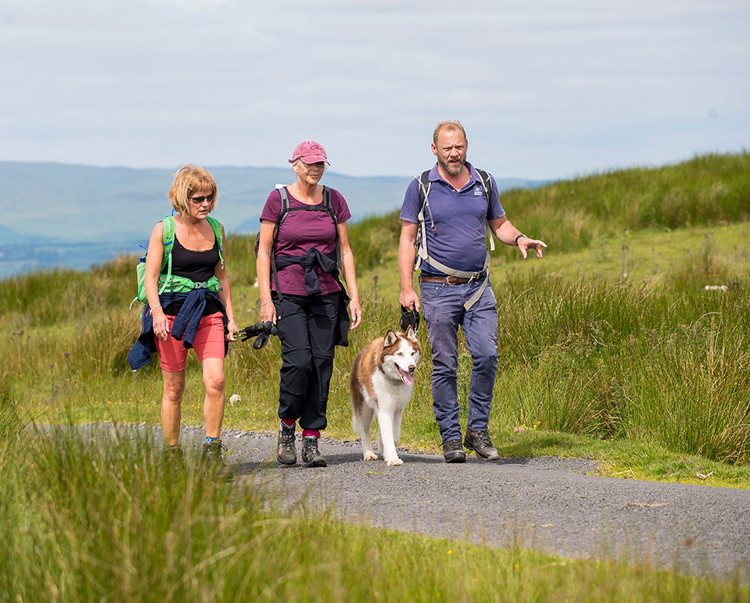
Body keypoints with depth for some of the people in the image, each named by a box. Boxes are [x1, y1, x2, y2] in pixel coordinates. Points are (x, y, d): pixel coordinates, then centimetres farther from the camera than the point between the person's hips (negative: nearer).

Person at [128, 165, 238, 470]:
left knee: (216, 380, -15)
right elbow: (151, 276, -8)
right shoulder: (164, 230, -5)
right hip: (172, 311, -3)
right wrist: (157, 312, -24)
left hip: (208, 312, 3)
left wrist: (230, 316, 14)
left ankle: (212, 450, -6)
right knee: (174, 389, 1)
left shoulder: (216, 229, 9)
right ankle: (172, 454, 14)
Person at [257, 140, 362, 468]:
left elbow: (345, 250, 11)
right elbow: (264, 251, -1)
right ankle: (286, 428, 6)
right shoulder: (278, 199, -1)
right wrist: (265, 299, -8)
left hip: (325, 293, 3)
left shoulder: (334, 200, 8)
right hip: (288, 292, -3)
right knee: (298, 360, -16)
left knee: (322, 363, -2)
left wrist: (354, 296, 4)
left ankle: (312, 441, 5)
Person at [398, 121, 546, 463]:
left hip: (478, 287, 2)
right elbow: (407, 239, 0)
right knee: (445, 364, 0)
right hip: (438, 289, -2)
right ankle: (451, 438, 8)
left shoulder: (484, 183, 8)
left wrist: (519, 239, -4)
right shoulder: (421, 188, -1)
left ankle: (478, 431, 4)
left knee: (487, 356, -9)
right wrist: (406, 288, -8)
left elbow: (499, 224, 19)